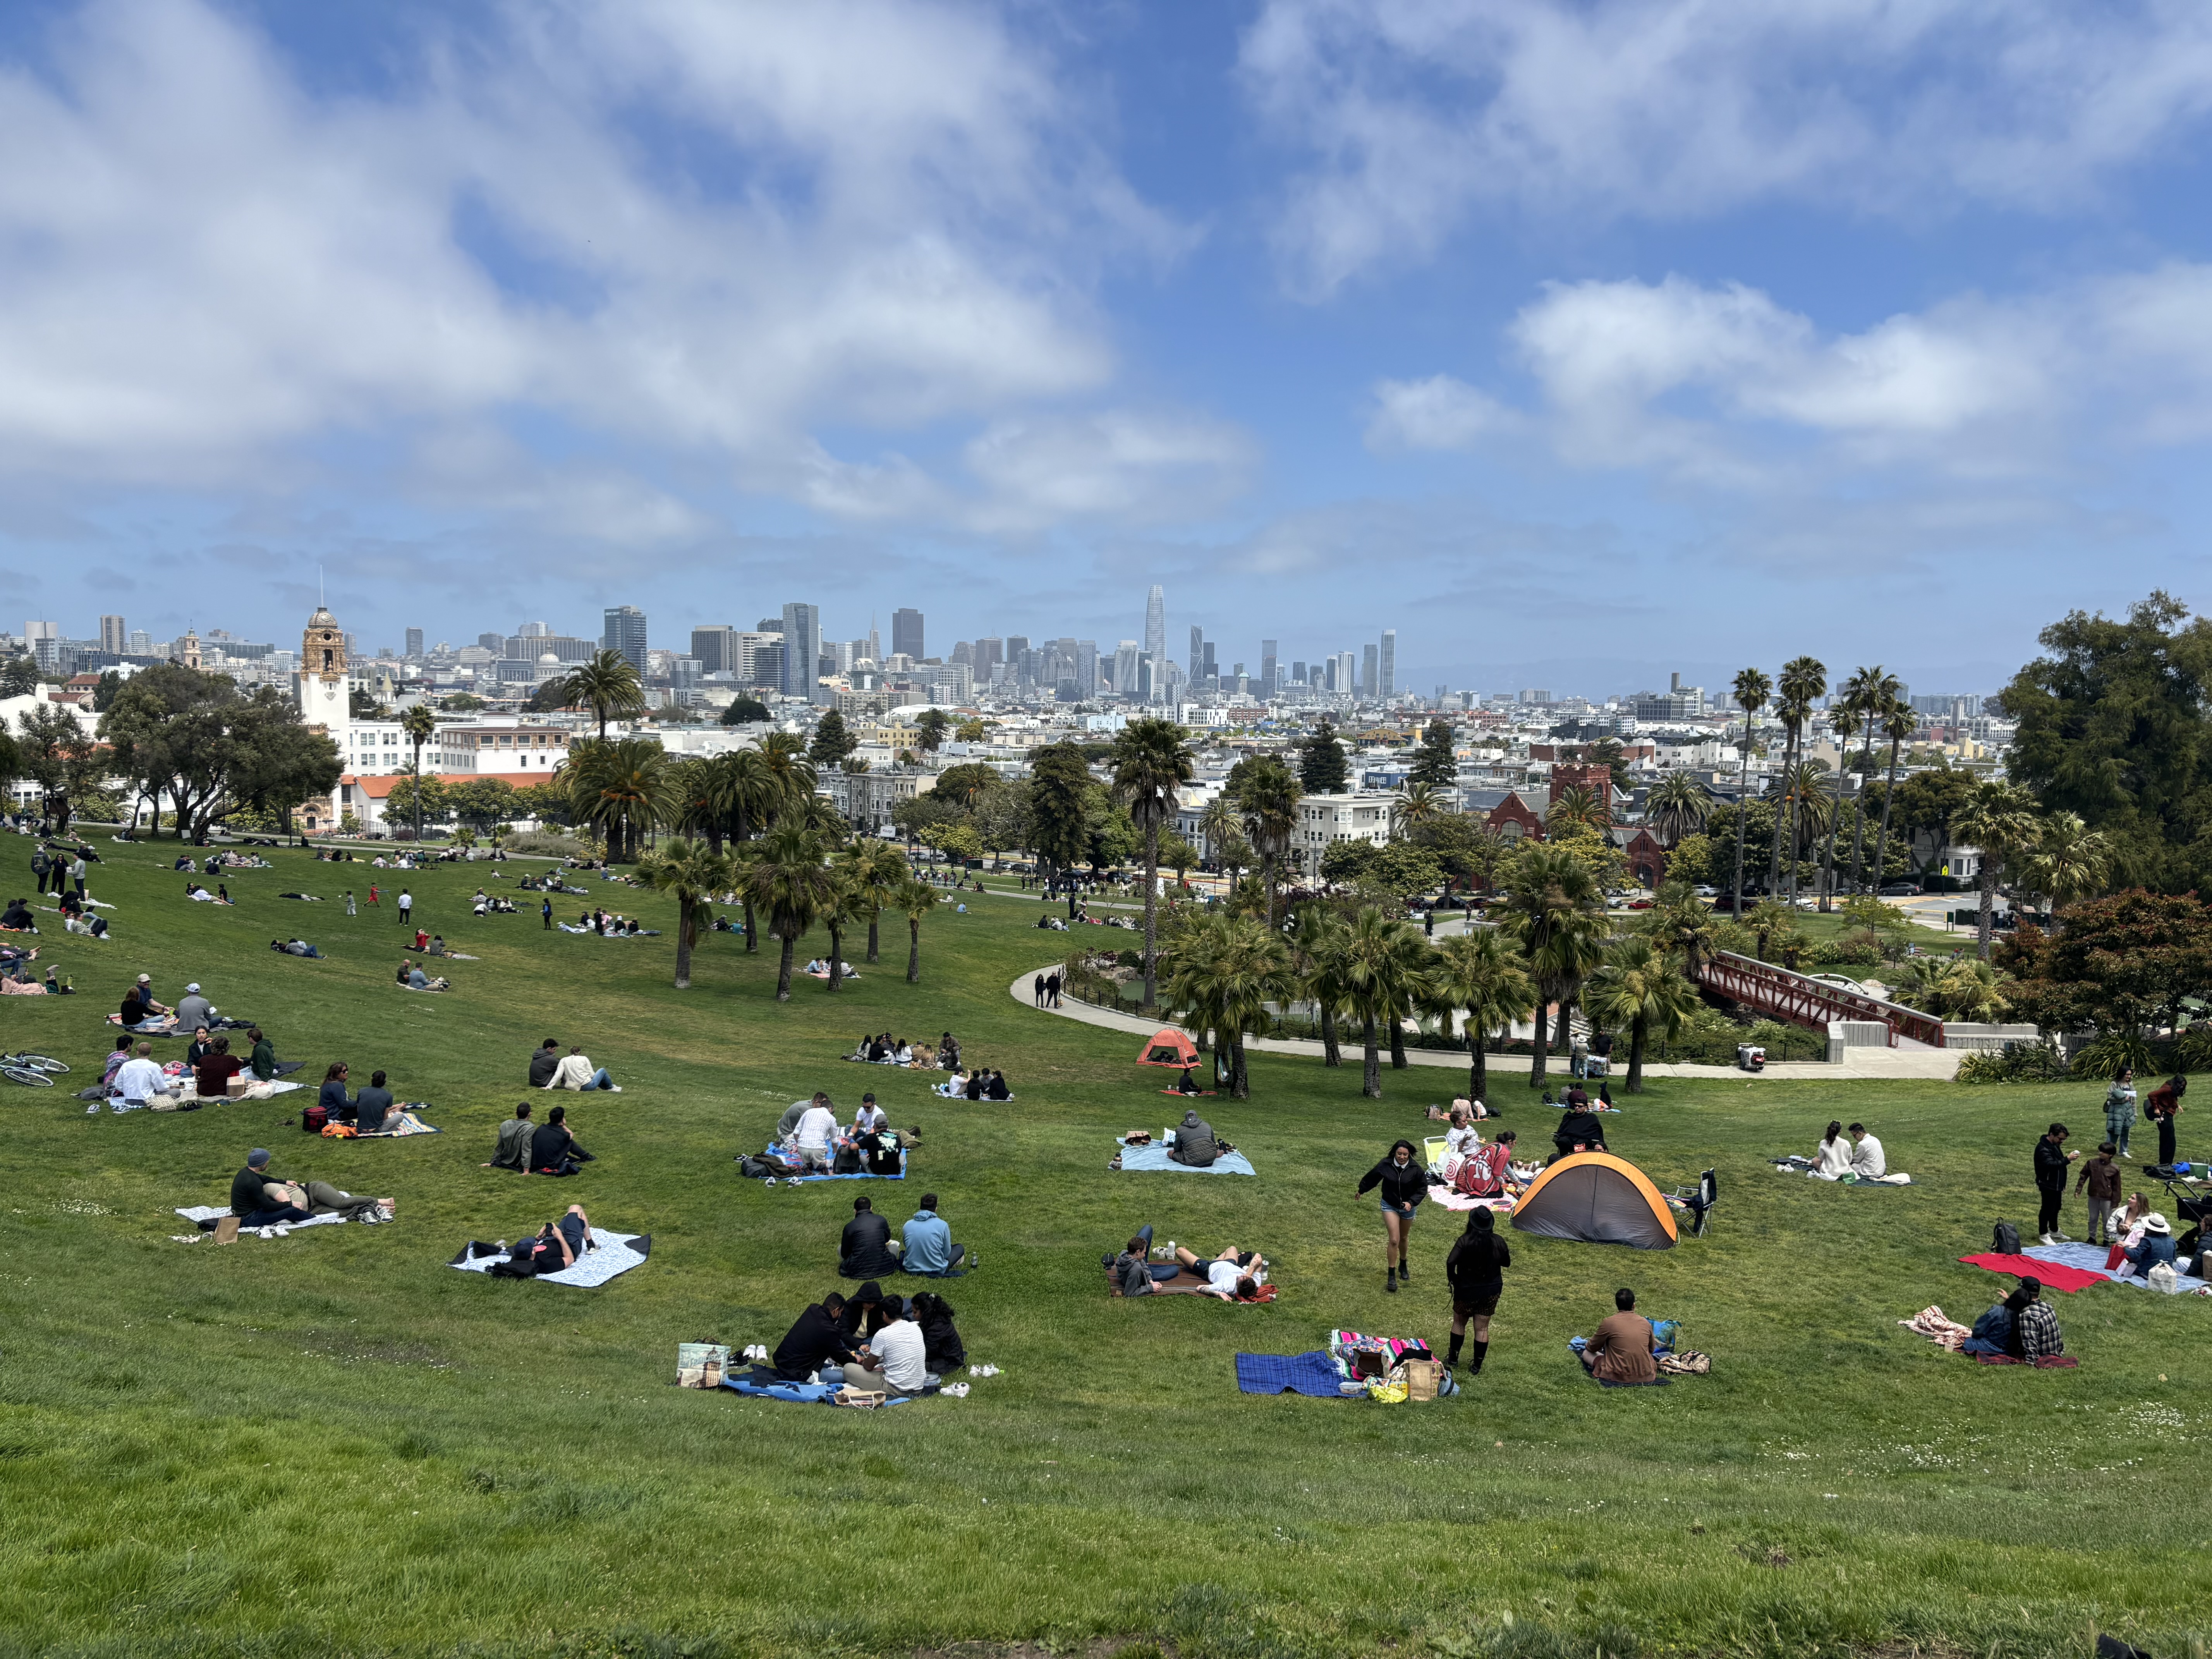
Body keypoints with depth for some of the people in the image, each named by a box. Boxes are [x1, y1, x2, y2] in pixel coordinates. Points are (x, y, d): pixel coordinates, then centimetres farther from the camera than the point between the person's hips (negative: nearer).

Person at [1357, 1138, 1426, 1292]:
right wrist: (1362, 1191, 15)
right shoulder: (1385, 1165, -19)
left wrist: (1412, 1202, -23)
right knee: (1394, 1240, -13)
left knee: (1403, 1239, 21)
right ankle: (1391, 1276, -5)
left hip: (1408, 1207, 1)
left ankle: (1403, 1266, 46)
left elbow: (1423, 1188, -9)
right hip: (1390, 1206, -1)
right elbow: (1371, 1178, -1)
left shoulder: (1415, 1169, -19)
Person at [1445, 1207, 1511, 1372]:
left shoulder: (1465, 1241, -19)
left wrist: (1452, 1279, -10)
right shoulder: (1498, 1242, -9)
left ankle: (1453, 1358, 26)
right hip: (1492, 1291, 2)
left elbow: (1451, 1262, -27)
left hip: (1467, 1290, -2)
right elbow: (1507, 1263, 6)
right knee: (1482, 1328, 11)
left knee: (1459, 1323, 18)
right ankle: (1477, 1365, 17)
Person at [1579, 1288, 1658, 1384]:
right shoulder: (1645, 1323, 1)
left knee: (1587, 1354, 15)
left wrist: (1587, 1345, 31)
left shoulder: (1609, 1323, -8)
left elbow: (1592, 1348, 7)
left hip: (1619, 1376, -3)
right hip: (1646, 1376, 3)